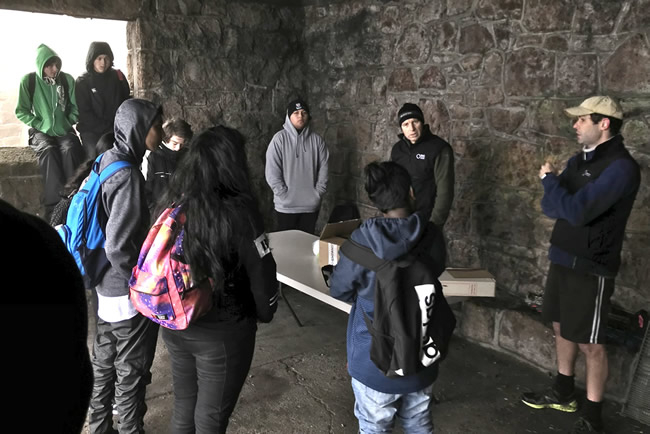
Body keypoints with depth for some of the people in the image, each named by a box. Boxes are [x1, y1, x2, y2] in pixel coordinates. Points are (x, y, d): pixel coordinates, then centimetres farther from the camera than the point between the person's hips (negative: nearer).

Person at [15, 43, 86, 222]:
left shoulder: (67, 79, 0)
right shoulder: (28, 81, -3)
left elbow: (75, 107, 9)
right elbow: (21, 112, 0)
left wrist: (68, 125, -3)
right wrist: (41, 126, -10)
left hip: (64, 131, 1)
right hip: (41, 132, -1)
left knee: (70, 149, -33)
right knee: (48, 151, -33)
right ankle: (55, 207, -36)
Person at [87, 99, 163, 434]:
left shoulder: (106, 162, 3)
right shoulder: (128, 175, -24)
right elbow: (119, 248, -27)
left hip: (105, 289, 9)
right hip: (127, 294, -9)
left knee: (104, 366, 23)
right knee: (131, 374, 9)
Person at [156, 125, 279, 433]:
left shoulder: (173, 204, -6)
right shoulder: (238, 212, -22)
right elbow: (262, 273, -17)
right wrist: (264, 313, 3)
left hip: (175, 325, 5)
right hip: (223, 332, -5)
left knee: (183, 408, 25)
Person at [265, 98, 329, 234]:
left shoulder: (317, 139, 4)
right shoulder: (279, 138, -5)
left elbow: (323, 168, 5)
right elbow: (271, 172, -9)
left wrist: (318, 193, -3)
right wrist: (284, 195, -13)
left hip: (311, 205, 3)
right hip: (286, 206, -2)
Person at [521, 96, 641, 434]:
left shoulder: (621, 167, -18)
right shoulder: (579, 159, 8)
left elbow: (576, 211, -26)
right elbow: (549, 207, 6)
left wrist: (549, 181, -10)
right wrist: (571, 204, -15)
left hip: (591, 267, -8)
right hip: (562, 258, 8)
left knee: (590, 344, 3)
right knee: (561, 328, 19)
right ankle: (563, 393, 37)